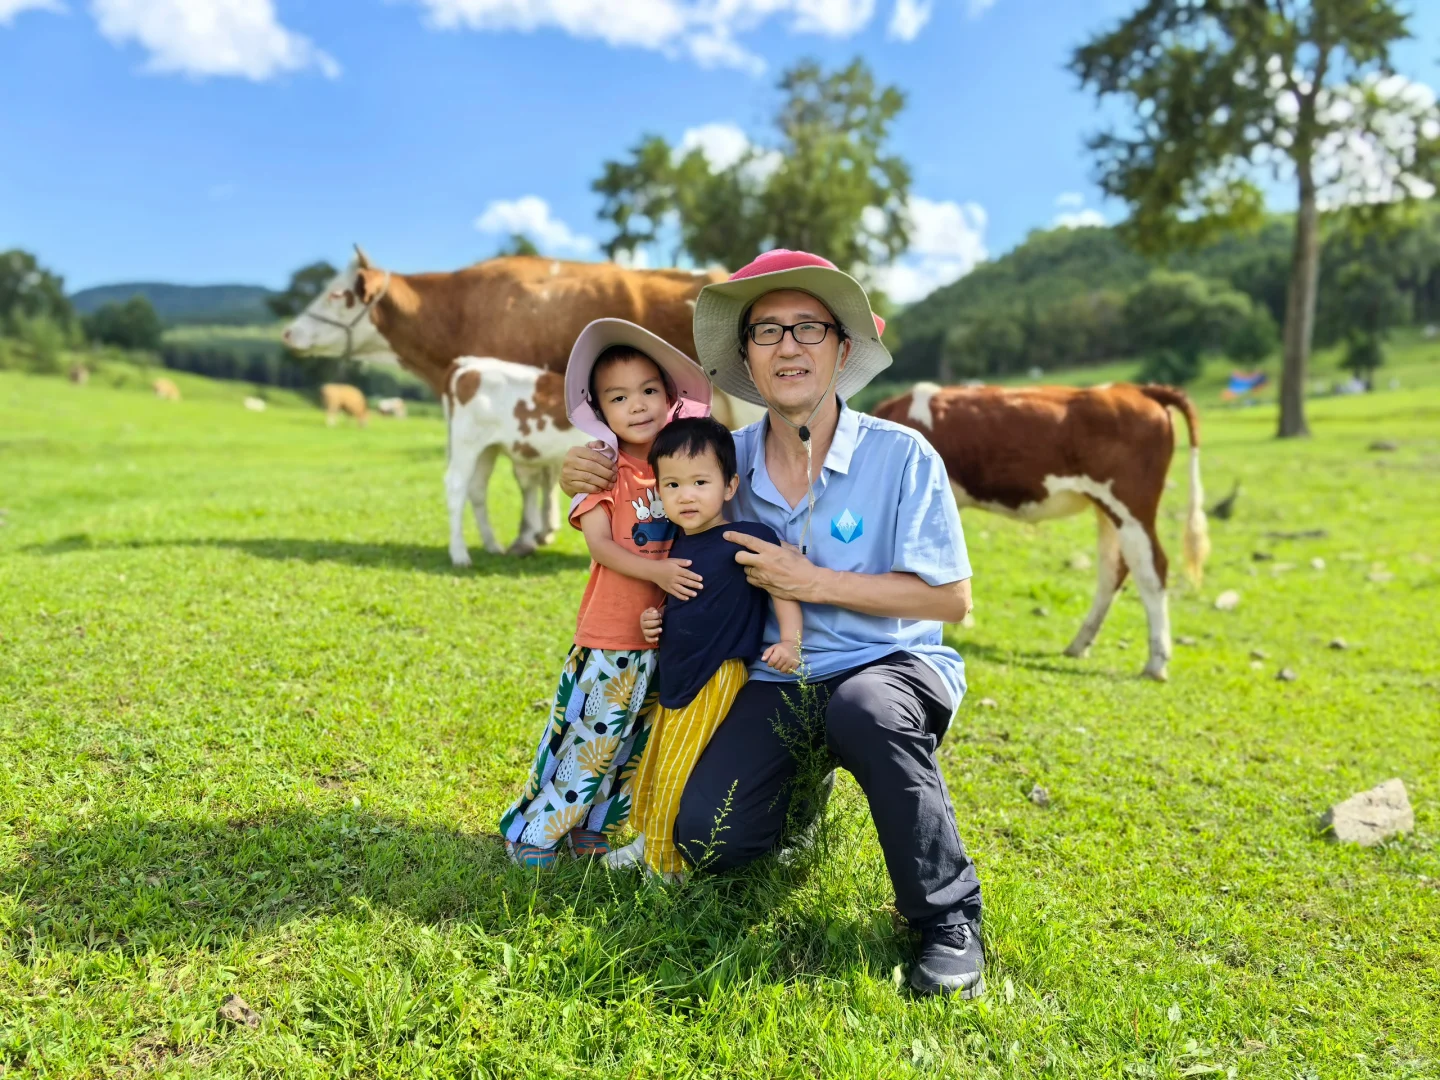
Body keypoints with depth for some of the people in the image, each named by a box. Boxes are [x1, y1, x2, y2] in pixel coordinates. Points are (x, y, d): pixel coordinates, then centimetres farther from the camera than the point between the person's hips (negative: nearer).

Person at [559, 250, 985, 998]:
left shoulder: (901, 456, -10)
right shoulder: (729, 459, 0)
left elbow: (951, 600, -9)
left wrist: (815, 583, -17)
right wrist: (595, 483, -3)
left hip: (892, 664, -3)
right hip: (775, 681, 3)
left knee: (867, 713, -39)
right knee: (708, 838, -16)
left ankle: (948, 918, -15)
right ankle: (805, 781, 20)